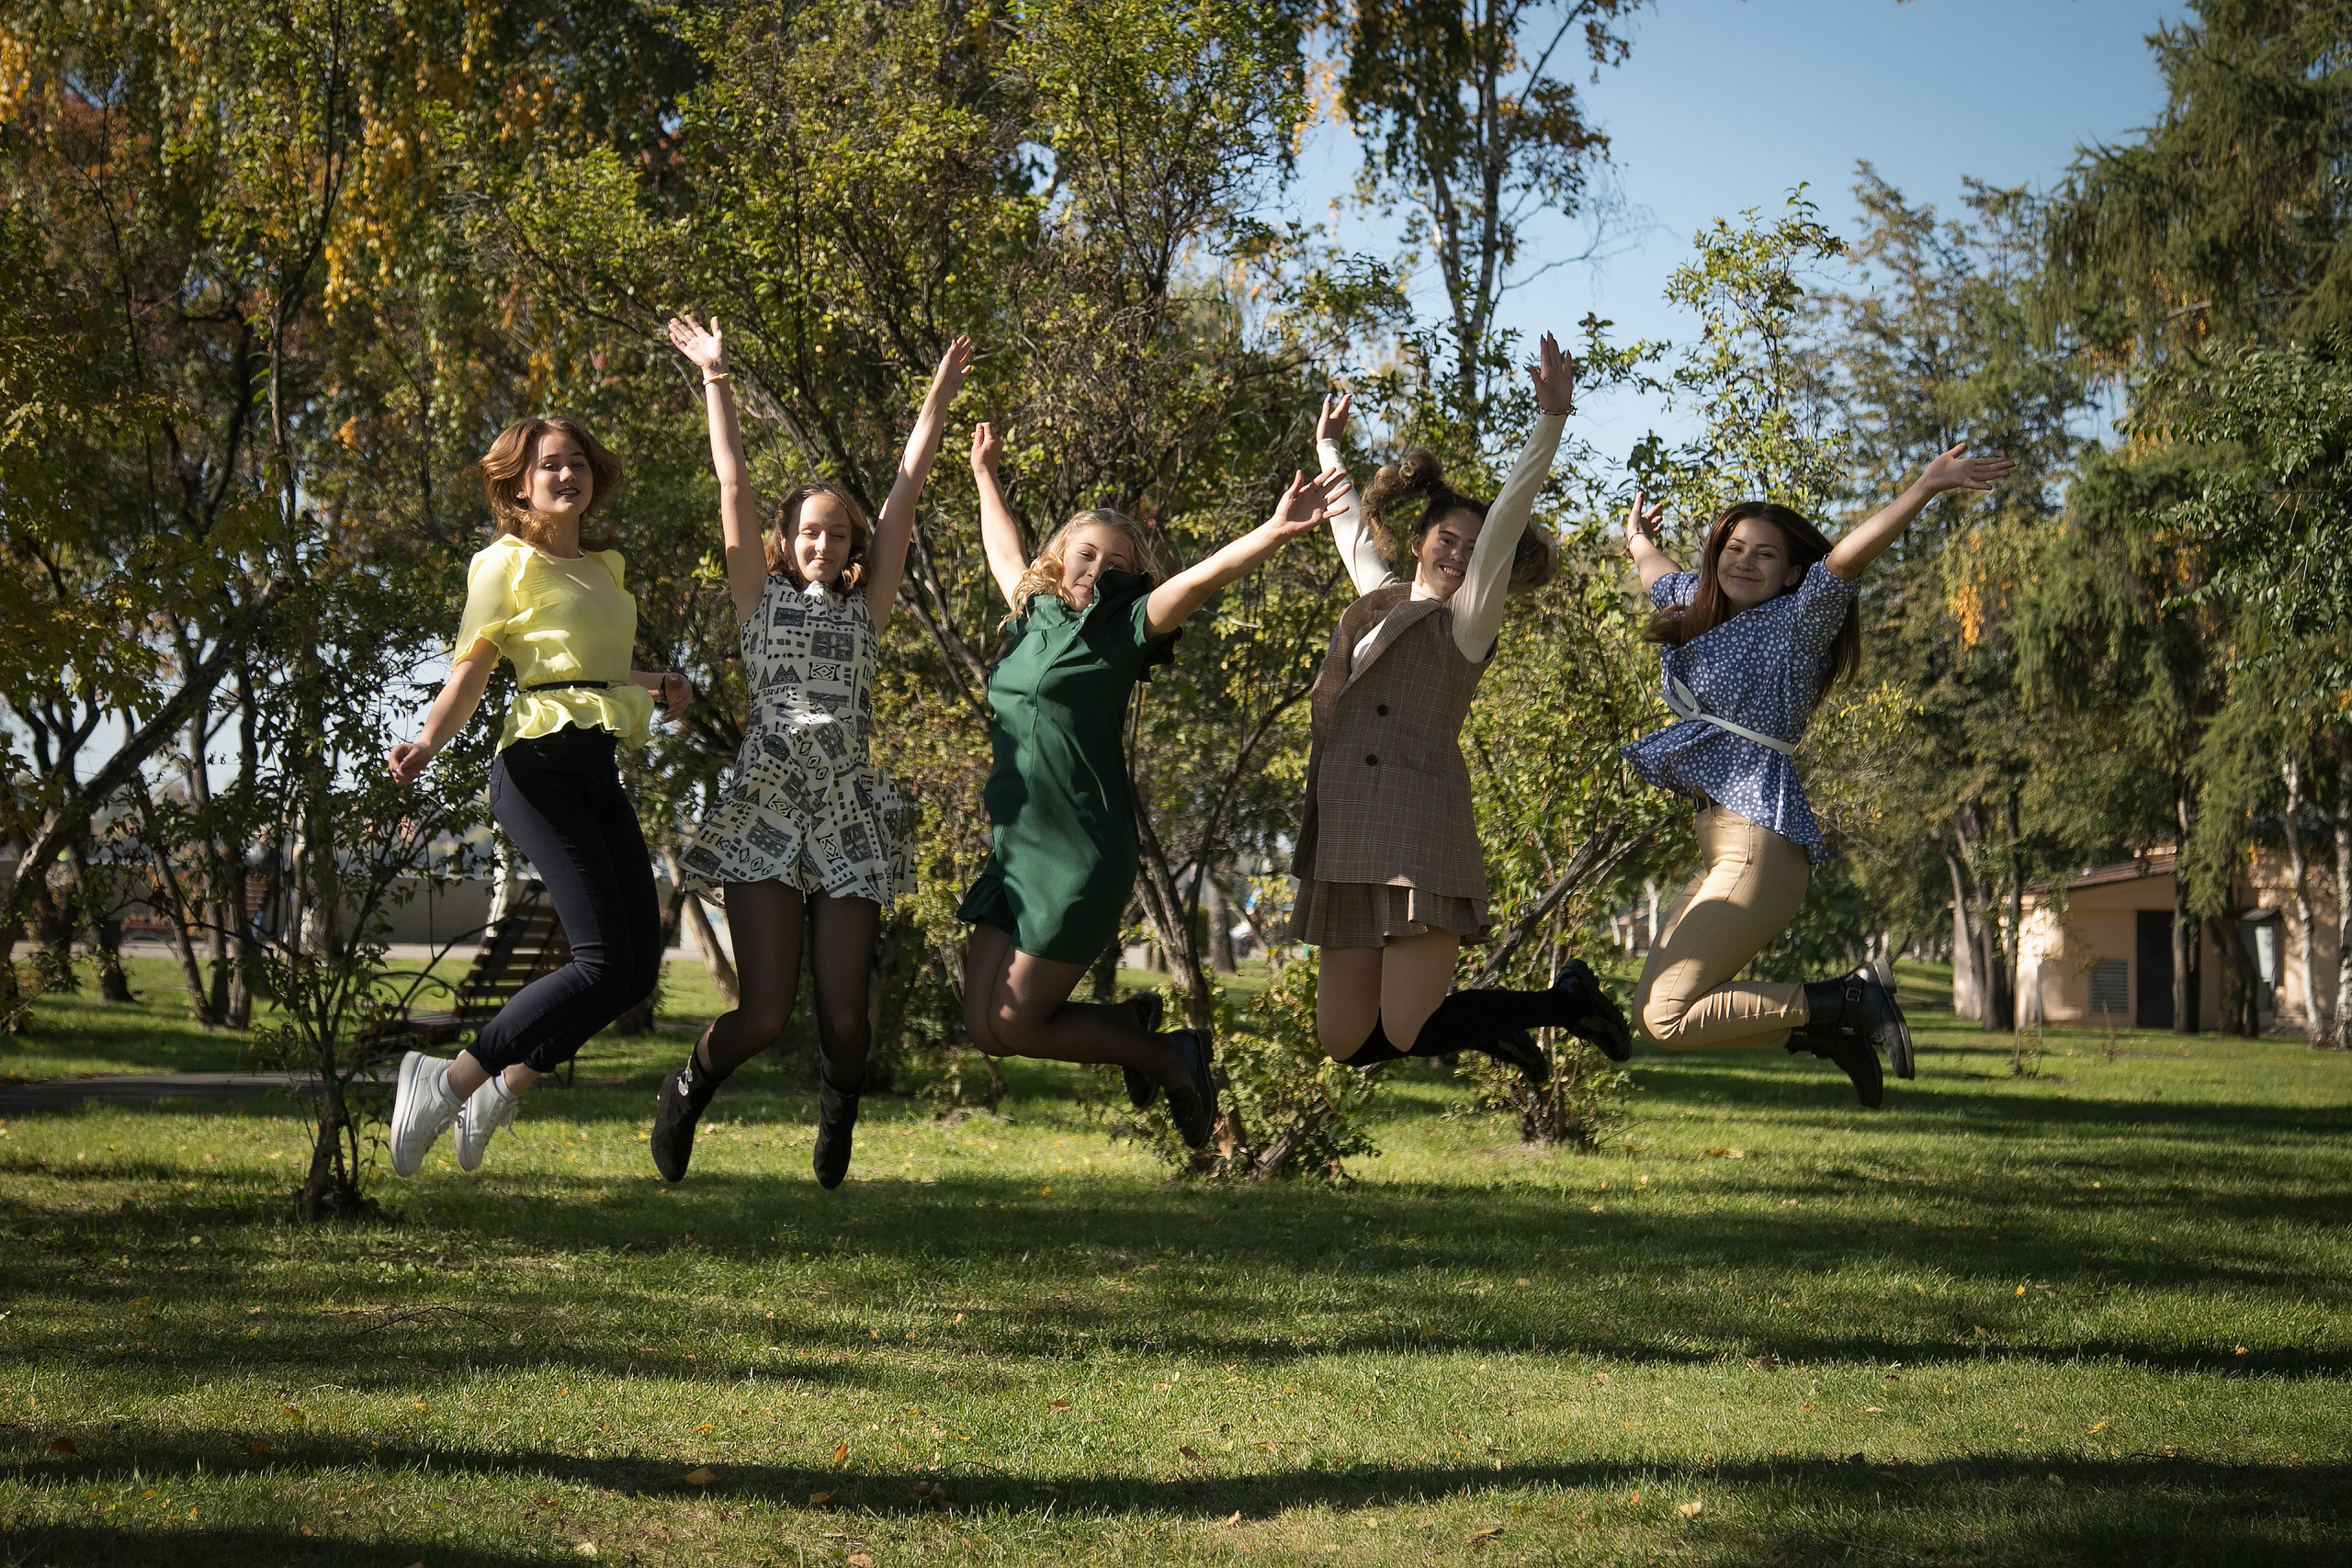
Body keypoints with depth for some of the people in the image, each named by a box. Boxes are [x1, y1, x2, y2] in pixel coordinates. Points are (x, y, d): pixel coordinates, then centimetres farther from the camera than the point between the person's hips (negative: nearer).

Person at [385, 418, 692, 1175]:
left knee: (639, 968, 0)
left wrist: (658, 684, 17)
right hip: (541, 764, -8)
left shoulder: (607, 565, 20)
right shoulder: (506, 563, 0)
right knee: (603, 963, -17)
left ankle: (500, 1090, 12)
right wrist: (427, 742, -22)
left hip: (600, 771, 8)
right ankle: (446, 1082, -6)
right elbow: (470, 671, -6)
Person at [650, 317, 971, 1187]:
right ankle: (688, 1090, 23)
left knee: (844, 1013, -3)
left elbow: (906, 490, 11)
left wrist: (940, 394, 9)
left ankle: (836, 1130, 27)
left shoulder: (867, 606, 13)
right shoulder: (761, 598, 10)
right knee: (765, 1011, -9)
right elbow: (733, 484, 5)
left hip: (849, 813, 2)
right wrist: (715, 379, 3)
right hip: (764, 809, -2)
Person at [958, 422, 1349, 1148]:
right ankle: (1132, 1025, 20)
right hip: (1015, 846, 7)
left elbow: (1203, 577, -18)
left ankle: (1169, 1059, 12)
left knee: (1016, 1026, -6)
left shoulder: (1122, 630, -3)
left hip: (1081, 853, -7)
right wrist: (985, 475, 47)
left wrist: (1278, 530, -31)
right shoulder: (1034, 617, 14)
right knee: (986, 1027, 2)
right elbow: (1004, 551, 34)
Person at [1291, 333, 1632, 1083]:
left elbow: (1510, 513, -5)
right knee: (1345, 1043, 1)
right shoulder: (1381, 599, 22)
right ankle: (1485, 1024, 25)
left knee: (1407, 1036, -14)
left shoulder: (1468, 619, 6)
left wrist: (1551, 416, -13)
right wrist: (1329, 448, 51)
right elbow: (1349, 521, 40)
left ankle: (1569, 1000, 8)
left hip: (1418, 831, -7)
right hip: (1345, 842, 7)